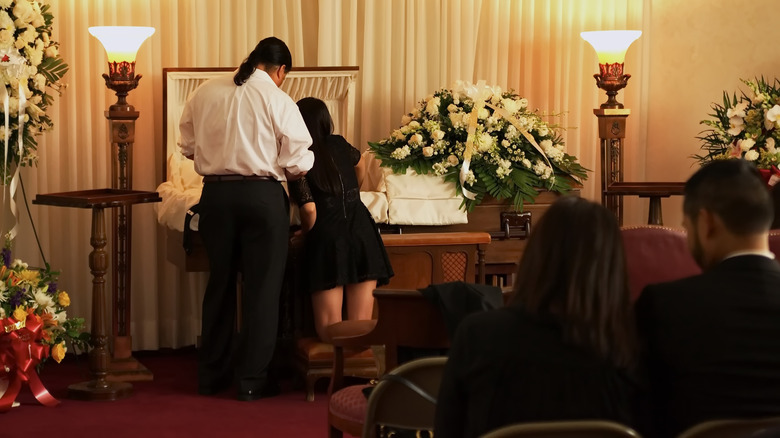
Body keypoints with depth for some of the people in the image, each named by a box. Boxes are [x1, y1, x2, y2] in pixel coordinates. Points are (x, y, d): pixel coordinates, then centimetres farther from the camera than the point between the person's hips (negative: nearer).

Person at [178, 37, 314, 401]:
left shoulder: (204, 93, 3)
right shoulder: (278, 100, -9)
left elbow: (188, 145, 10)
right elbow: (299, 162, -8)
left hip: (215, 193, 4)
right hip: (262, 195, -4)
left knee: (219, 284, 16)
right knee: (261, 288, 6)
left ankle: (211, 375, 24)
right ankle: (251, 379, 9)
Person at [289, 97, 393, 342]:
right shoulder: (339, 145, 12)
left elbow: (309, 209, -11)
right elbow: (357, 157, 38)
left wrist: (306, 233, 10)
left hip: (327, 238, -3)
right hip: (362, 230, 4)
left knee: (331, 335, 1)